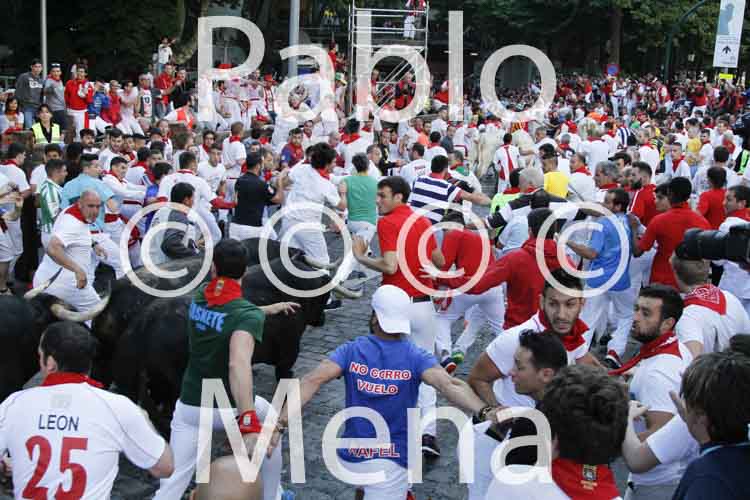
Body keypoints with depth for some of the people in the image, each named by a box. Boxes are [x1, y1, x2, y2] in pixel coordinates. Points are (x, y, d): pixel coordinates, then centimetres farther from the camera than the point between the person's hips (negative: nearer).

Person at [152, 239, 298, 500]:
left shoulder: (199, 296, -2)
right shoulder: (249, 315, -21)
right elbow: (238, 365, -38)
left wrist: (270, 308, 35)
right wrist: (249, 423, -47)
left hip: (189, 406, 3)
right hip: (232, 407, -3)